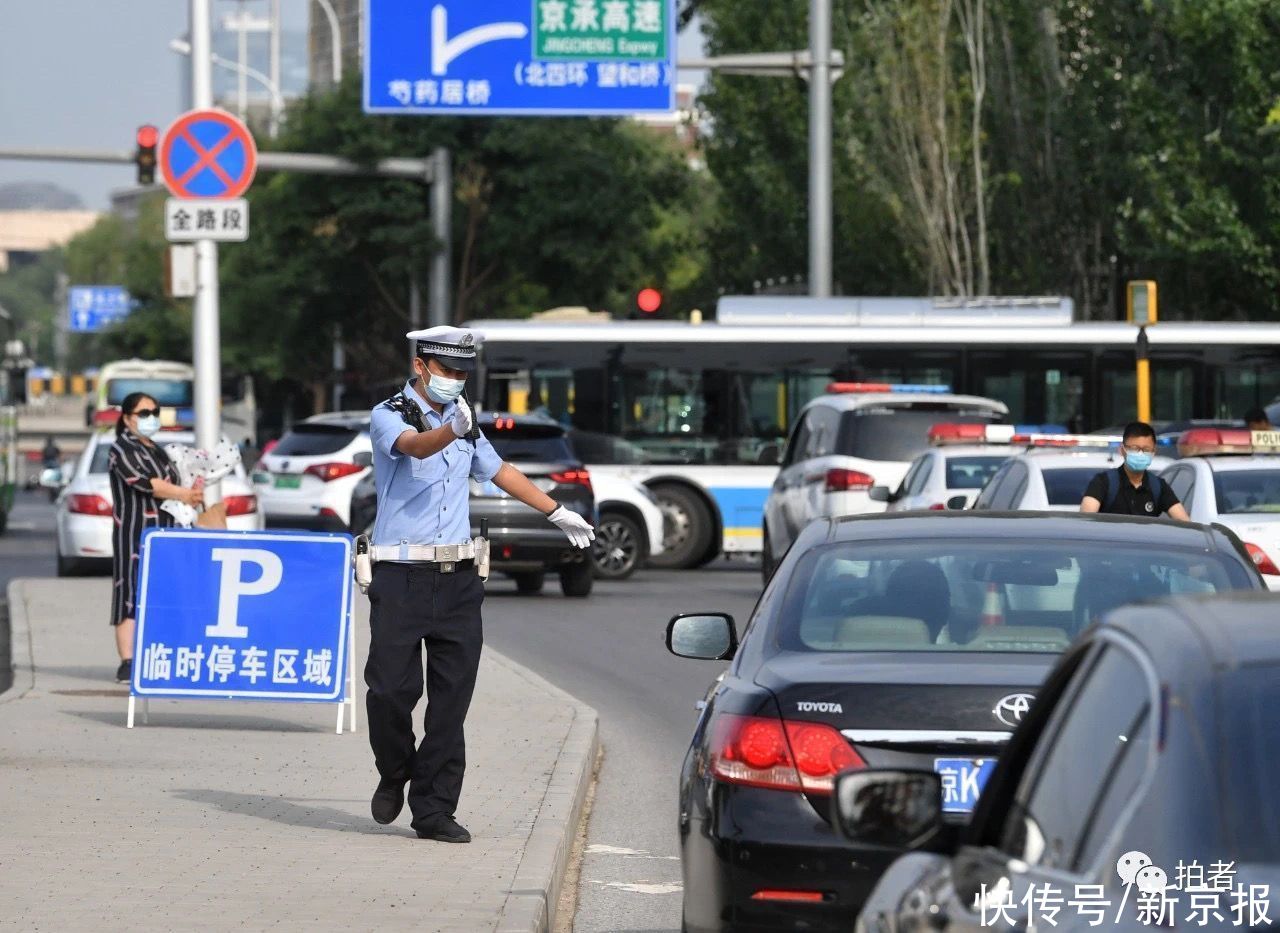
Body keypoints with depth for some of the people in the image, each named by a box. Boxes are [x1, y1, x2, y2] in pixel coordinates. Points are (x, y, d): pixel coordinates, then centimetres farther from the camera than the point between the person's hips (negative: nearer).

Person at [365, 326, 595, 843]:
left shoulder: (462, 419, 17)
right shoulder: (389, 416, -4)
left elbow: (498, 470, 32)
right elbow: (415, 446, -27)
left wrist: (558, 513, 40)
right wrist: (451, 431, -48)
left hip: (458, 581, 5)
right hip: (401, 577, -5)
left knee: (451, 699, -1)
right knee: (391, 688, -8)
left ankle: (434, 810, 3)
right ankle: (394, 775, 20)